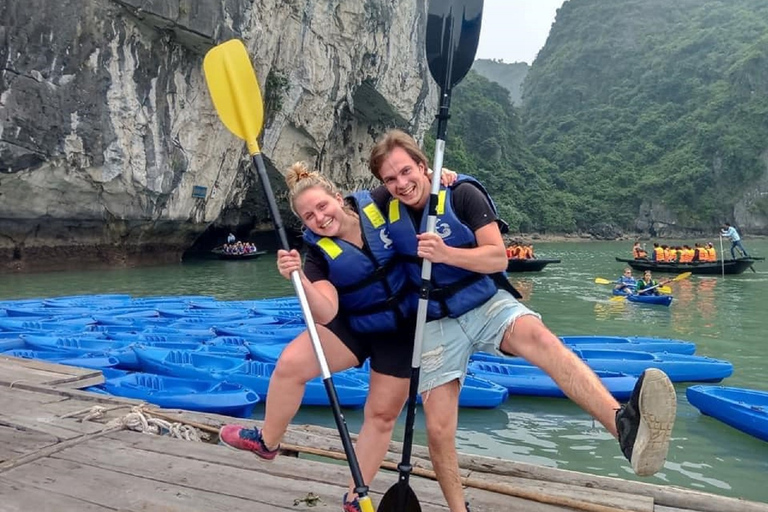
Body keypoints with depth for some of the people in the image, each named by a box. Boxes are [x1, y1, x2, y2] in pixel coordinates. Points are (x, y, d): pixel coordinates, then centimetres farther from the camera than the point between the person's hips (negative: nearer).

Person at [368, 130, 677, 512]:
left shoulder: (462, 194, -11)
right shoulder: (385, 212, -1)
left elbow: (498, 257, -15)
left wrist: (446, 254, -30)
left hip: (488, 304, -2)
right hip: (436, 323, 3)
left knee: (539, 337, -36)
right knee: (438, 430, -4)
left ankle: (625, 427, -57)